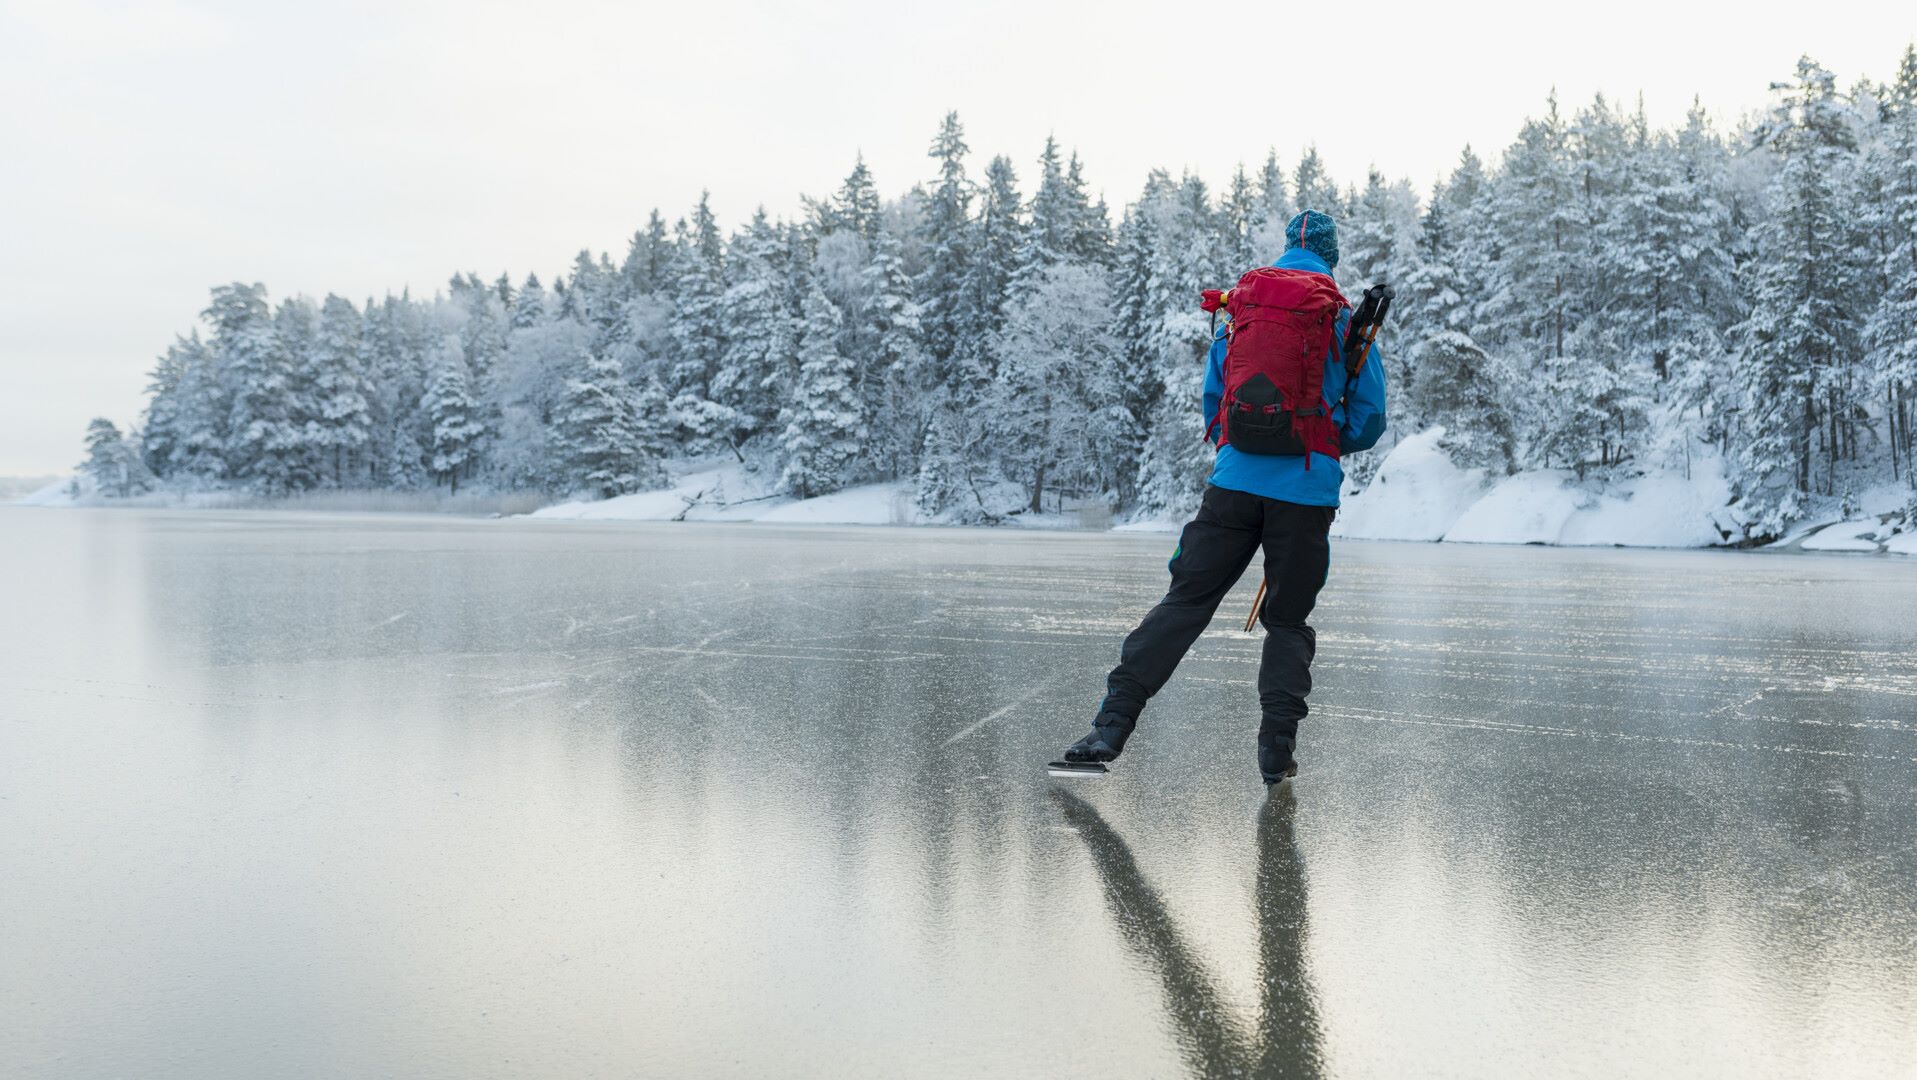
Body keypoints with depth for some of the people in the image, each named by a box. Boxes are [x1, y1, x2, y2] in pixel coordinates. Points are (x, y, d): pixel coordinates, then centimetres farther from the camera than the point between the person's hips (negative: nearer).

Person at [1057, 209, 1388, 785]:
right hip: (1308, 490, -1)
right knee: (1287, 620, 11)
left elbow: (1213, 400, 16)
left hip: (1235, 479, 1)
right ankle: (1276, 748, 3)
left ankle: (1112, 723, -7)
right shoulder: (1348, 322, 8)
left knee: (1185, 601, 1)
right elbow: (1368, 419, 8)